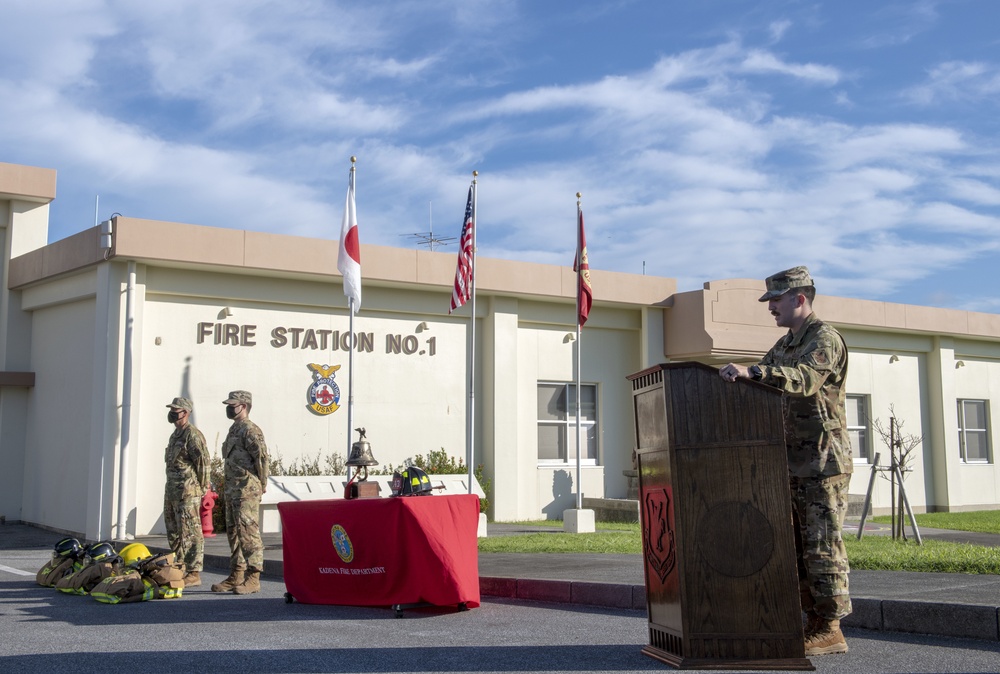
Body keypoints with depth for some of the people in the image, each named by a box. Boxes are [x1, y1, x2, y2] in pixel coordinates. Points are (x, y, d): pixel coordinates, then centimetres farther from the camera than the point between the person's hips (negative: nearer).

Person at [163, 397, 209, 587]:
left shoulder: (193, 435, -13)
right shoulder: (175, 435, 18)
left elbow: (203, 462, -16)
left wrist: (202, 488, -12)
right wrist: (170, 489, 19)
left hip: (188, 493, -10)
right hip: (172, 491, 10)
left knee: (191, 534, -7)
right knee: (174, 534, 14)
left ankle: (194, 574, -4)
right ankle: (181, 570, 23)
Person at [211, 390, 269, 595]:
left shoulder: (250, 430, -12)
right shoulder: (233, 429, 19)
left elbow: (262, 457, -18)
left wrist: (262, 484, -11)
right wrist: (228, 486, 19)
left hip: (247, 491, -10)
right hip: (232, 491, 10)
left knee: (249, 534, -8)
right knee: (233, 533, 13)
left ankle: (253, 578, -5)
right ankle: (236, 576, 20)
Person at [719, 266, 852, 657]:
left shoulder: (824, 339, -9)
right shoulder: (783, 346, 19)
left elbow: (805, 378, -29)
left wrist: (752, 372, -41)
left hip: (822, 463, -9)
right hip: (792, 463, 9)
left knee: (822, 546, -7)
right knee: (797, 547, 10)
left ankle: (830, 630, -2)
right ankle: (814, 622, 16)